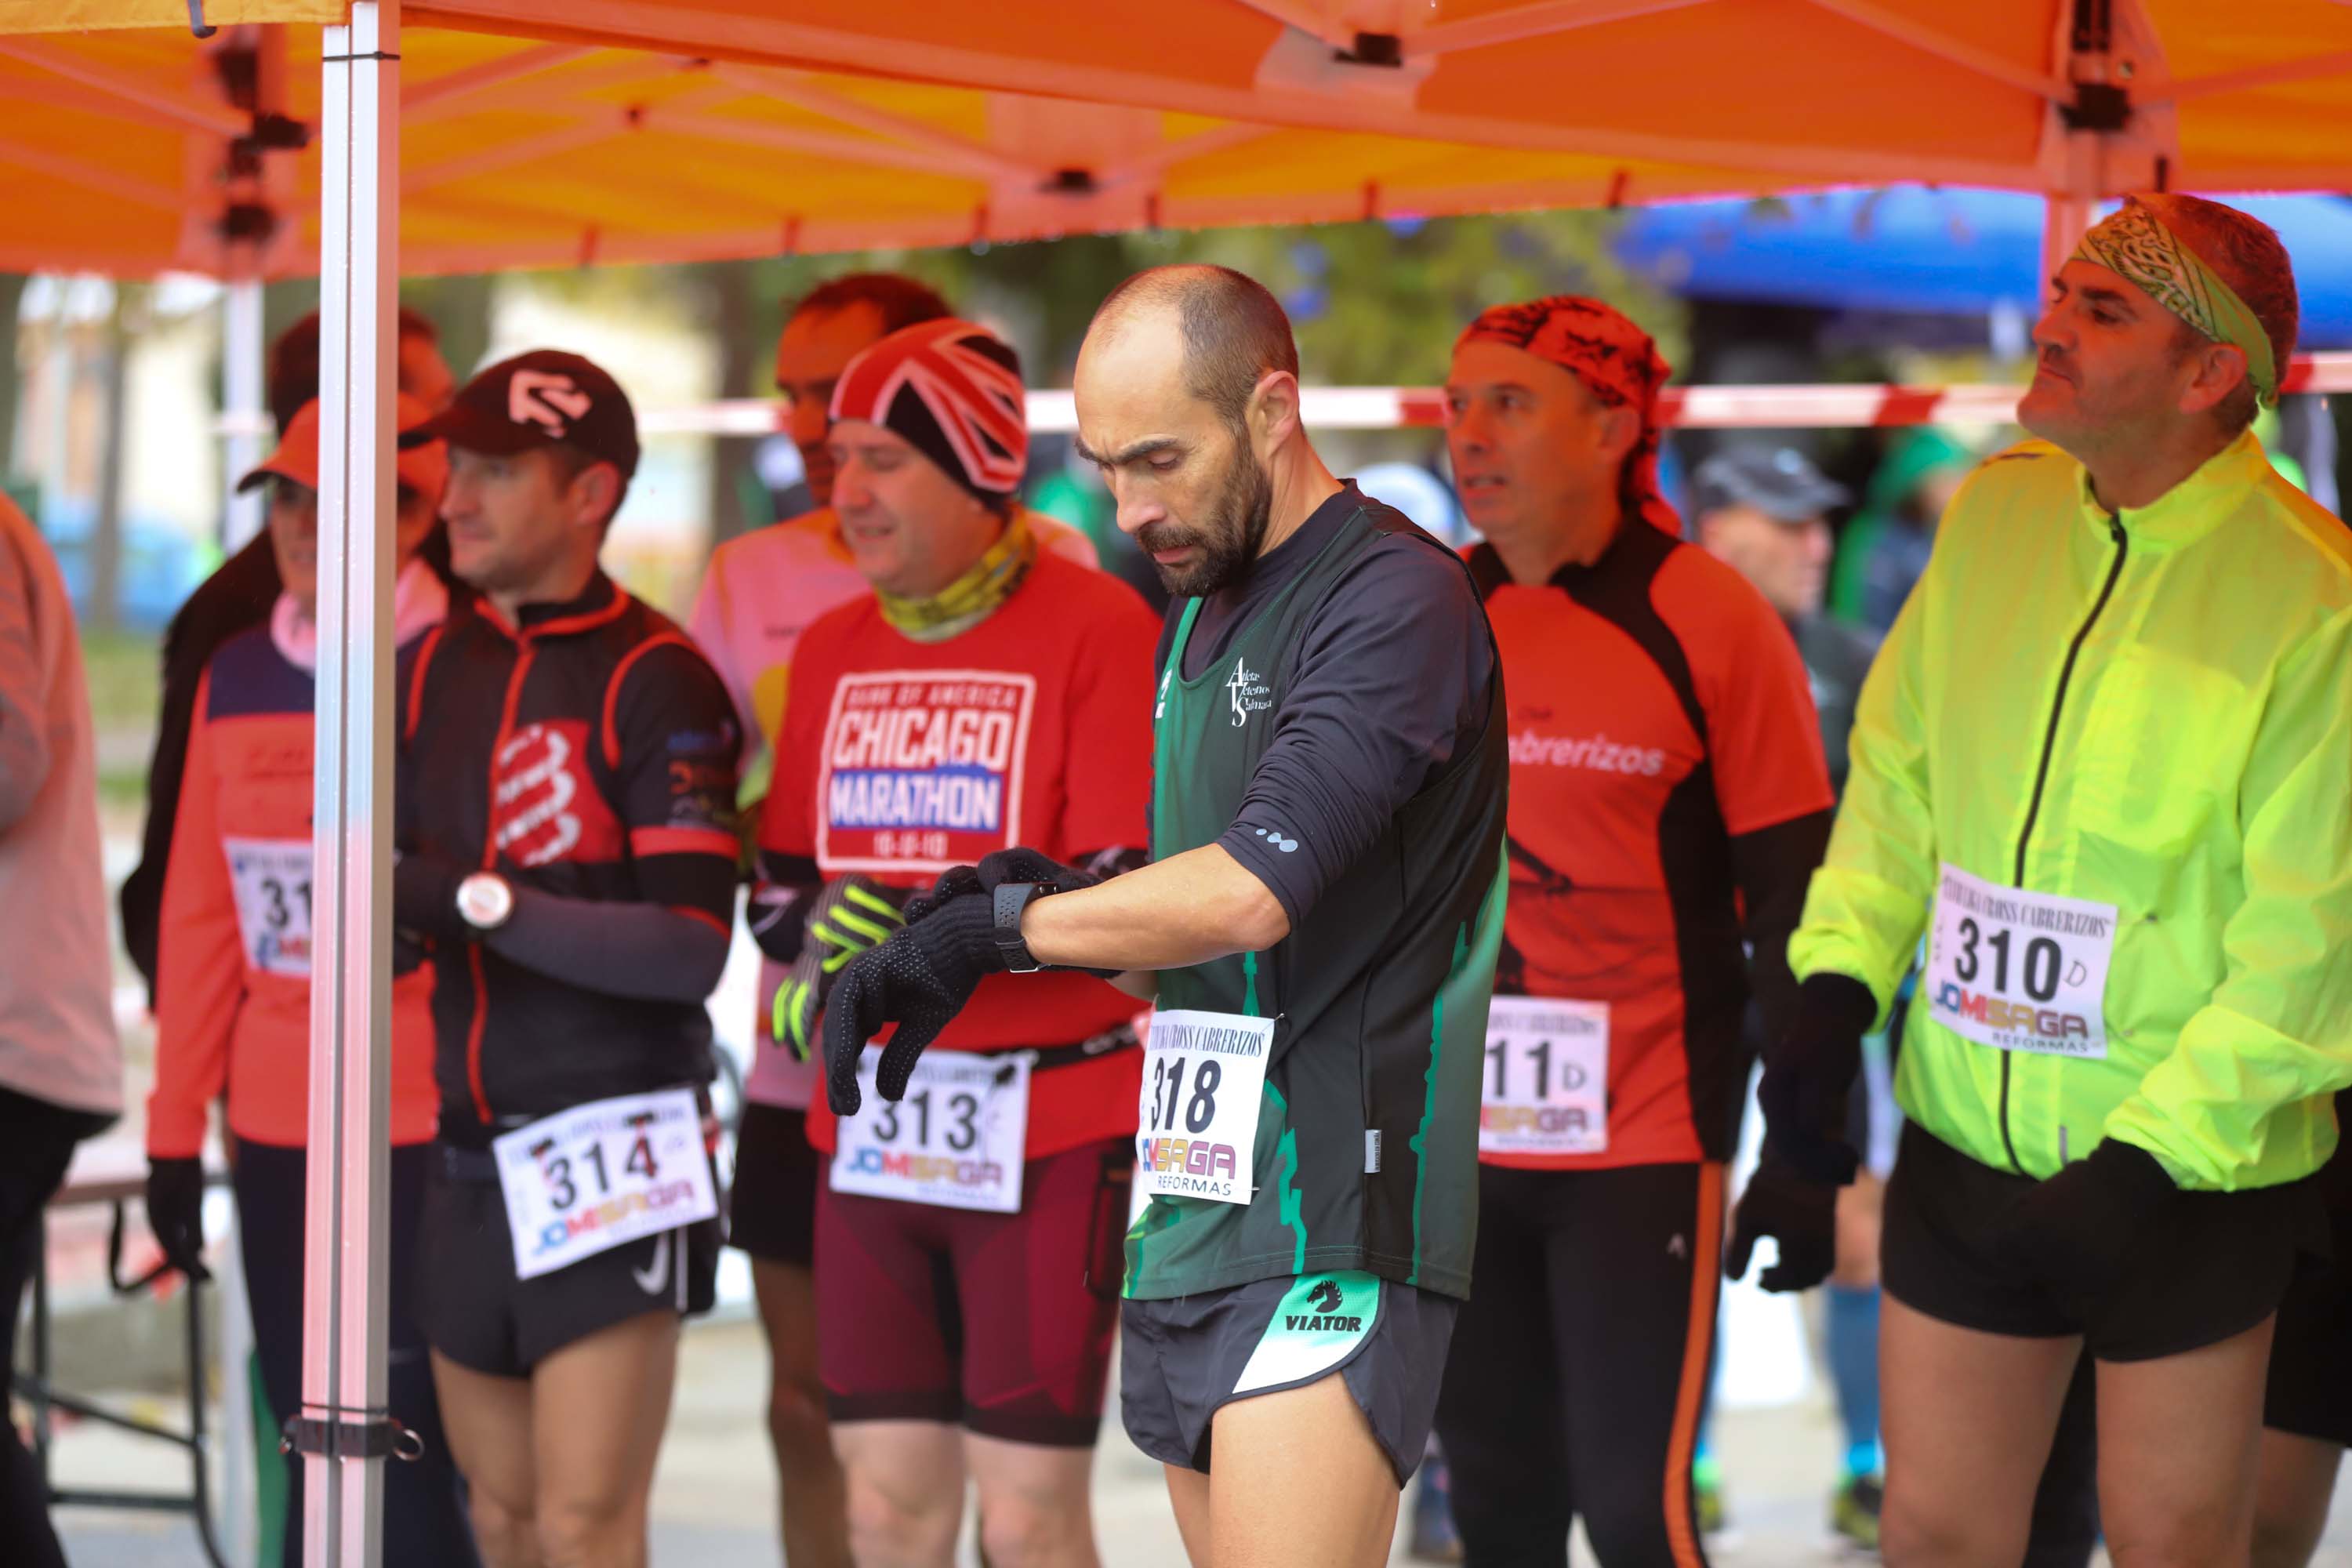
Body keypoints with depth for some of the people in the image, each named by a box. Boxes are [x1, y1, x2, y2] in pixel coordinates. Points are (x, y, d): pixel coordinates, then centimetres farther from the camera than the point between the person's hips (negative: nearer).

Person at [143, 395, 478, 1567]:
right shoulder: (235, 679, 10)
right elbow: (198, 918, 13)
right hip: (274, 1129, 6)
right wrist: (174, 1132, 12)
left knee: (408, 1450, -6)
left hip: (428, 1130, -6)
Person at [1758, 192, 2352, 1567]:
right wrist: (1838, 988, -1)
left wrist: (2149, 1157, -18)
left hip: (2189, 1180, -4)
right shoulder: (1997, 512, 1)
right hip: (1964, 1147, 4)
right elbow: (1899, 769, 11)